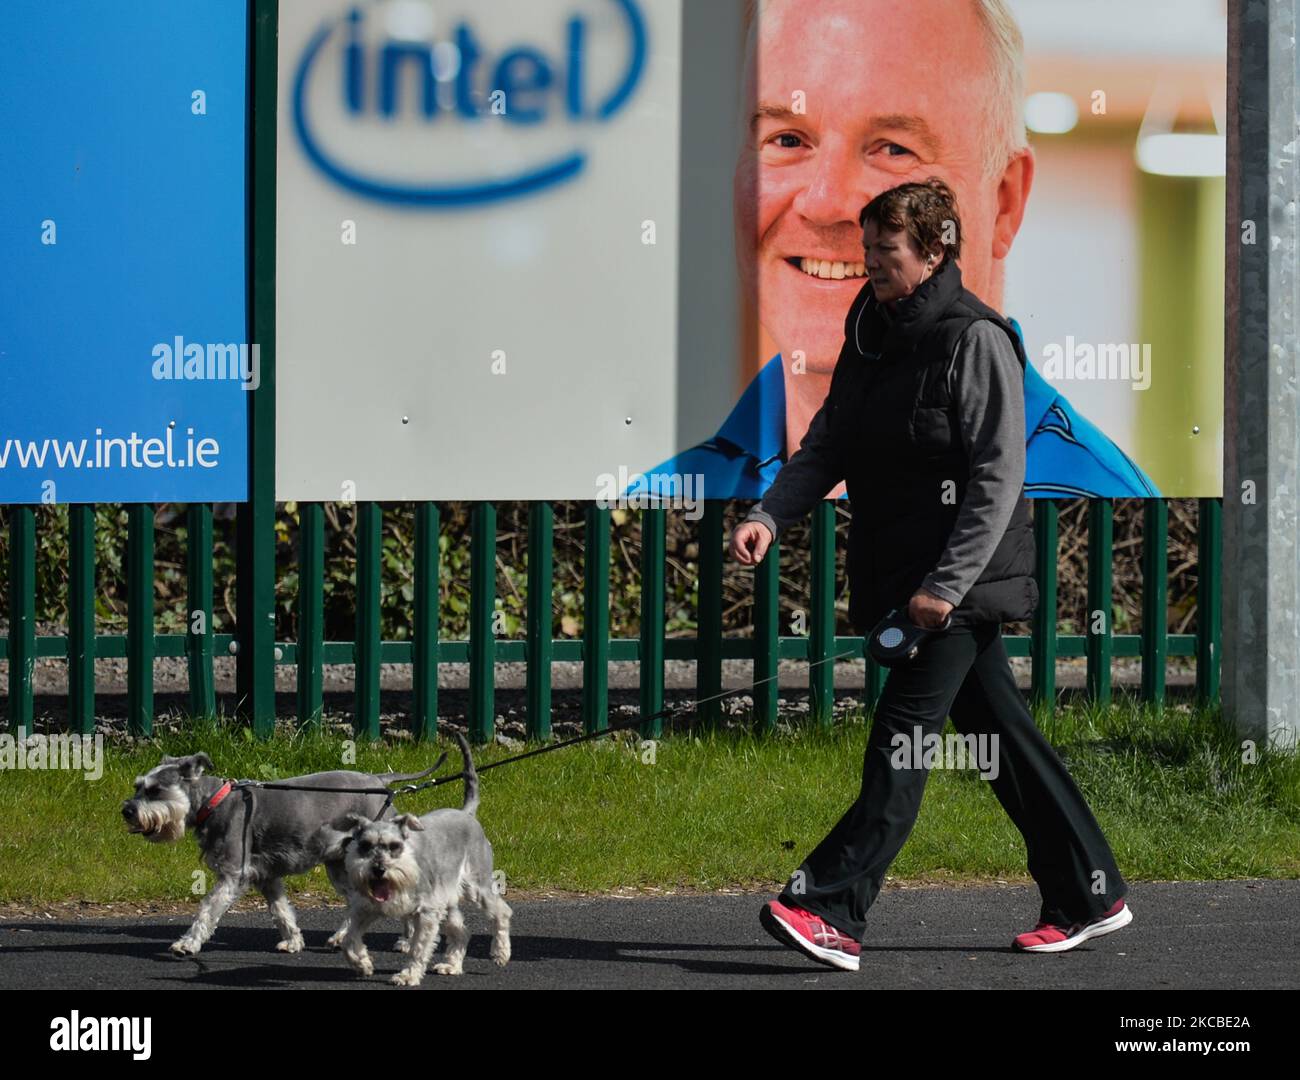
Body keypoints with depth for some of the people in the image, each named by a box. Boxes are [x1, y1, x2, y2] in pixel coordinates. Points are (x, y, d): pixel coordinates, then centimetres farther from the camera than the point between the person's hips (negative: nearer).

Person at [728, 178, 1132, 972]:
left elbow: (999, 476, -17)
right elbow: (828, 445, 12)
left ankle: (831, 909, -17)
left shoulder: (977, 340, -14)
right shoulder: (871, 335, 11)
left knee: (904, 733, -12)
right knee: (999, 730, 12)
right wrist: (772, 514, -6)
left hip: (965, 577, -8)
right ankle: (1090, 894, 20)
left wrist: (947, 584, -21)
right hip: (897, 571, 8)